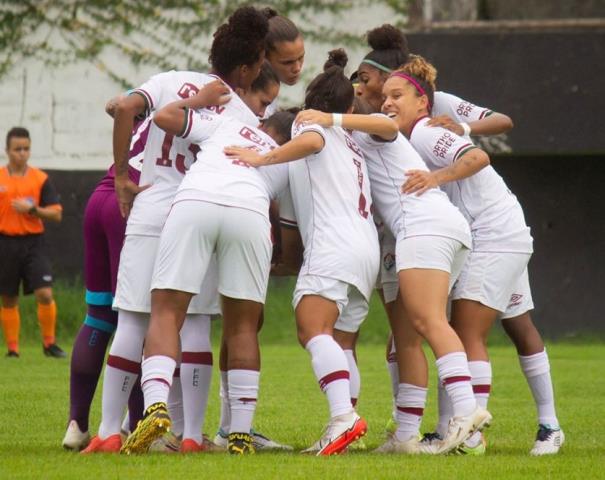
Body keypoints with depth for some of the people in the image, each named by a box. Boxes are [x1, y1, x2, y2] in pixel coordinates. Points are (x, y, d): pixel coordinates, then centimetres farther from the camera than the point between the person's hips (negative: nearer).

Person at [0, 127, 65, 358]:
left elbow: (56, 214, 1)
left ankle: (49, 343, 3)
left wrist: (32, 209, -14)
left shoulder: (40, 179, 2)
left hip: (33, 243, -1)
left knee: (45, 294, -13)